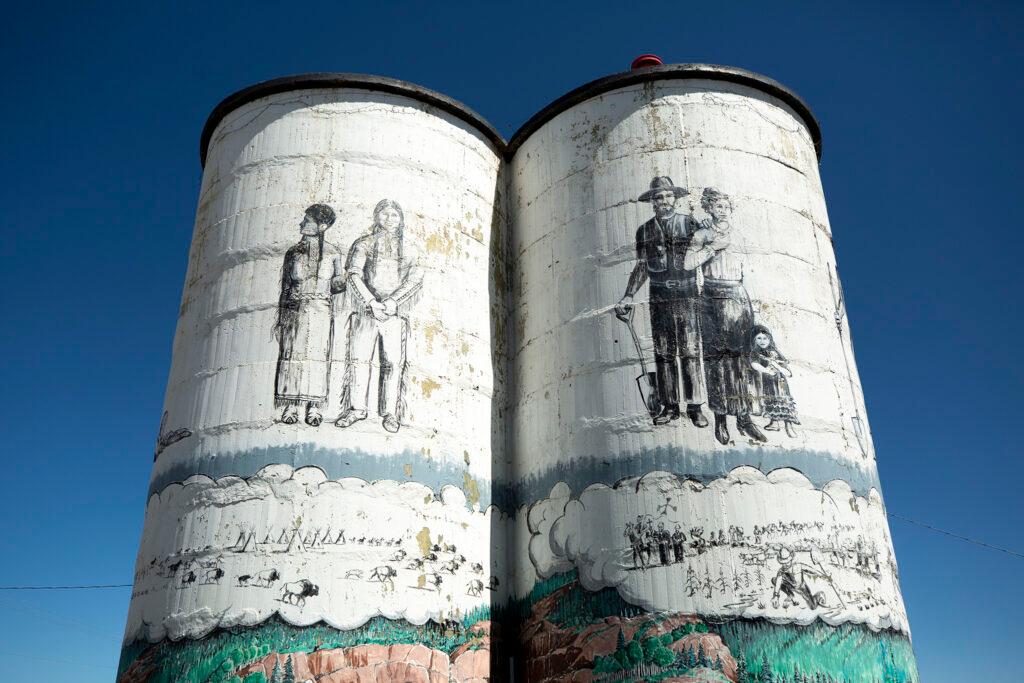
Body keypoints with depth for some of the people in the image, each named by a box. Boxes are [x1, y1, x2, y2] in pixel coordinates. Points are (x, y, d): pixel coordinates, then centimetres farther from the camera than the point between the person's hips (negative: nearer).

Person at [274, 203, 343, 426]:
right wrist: (281, 317, 9)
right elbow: (285, 286, 13)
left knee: (317, 355, -6)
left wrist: (344, 282, -13)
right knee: (292, 354, -5)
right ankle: (290, 406, -4)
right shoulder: (293, 252, 13)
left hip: (320, 310, -1)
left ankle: (314, 407, -5)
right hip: (294, 310, 1)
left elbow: (334, 284, 10)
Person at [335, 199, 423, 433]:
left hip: (395, 312, 1)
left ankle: (390, 413, -4)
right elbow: (353, 275, 0)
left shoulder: (406, 250, 17)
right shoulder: (364, 244, 12)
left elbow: (416, 278, 2)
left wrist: (393, 301, -13)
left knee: (393, 361, -6)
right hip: (365, 310, -1)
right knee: (360, 358, -7)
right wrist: (371, 302, -14)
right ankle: (356, 408, 0)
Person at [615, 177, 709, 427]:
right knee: (664, 354, 4)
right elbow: (641, 267, 12)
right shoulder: (645, 231, 9)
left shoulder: (689, 224, 3)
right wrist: (628, 296, 4)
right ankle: (669, 406, 12)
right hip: (659, 300, 2)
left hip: (687, 296, -2)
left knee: (690, 353, -2)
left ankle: (694, 406, 4)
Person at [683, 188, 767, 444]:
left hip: (740, 298, 3)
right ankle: (720, 417, -3)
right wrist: (714, 247, -10)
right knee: (716, 356, -6)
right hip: (714, 300, -3)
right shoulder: (702, 235, 6)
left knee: (739, 356, 0)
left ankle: (744, 417, 2)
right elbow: (688, 263, -10)